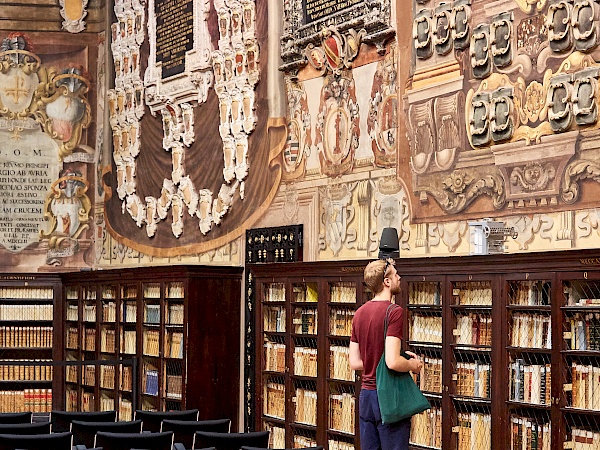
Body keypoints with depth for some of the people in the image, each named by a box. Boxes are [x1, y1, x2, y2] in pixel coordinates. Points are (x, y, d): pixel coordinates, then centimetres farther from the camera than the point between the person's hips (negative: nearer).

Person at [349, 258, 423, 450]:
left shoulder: (360, 313, 9)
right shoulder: (394, 312, -15)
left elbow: (354, 363, 10)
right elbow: (393, 362, -23)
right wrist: (414, 365, -5)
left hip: (366, 394, 7)